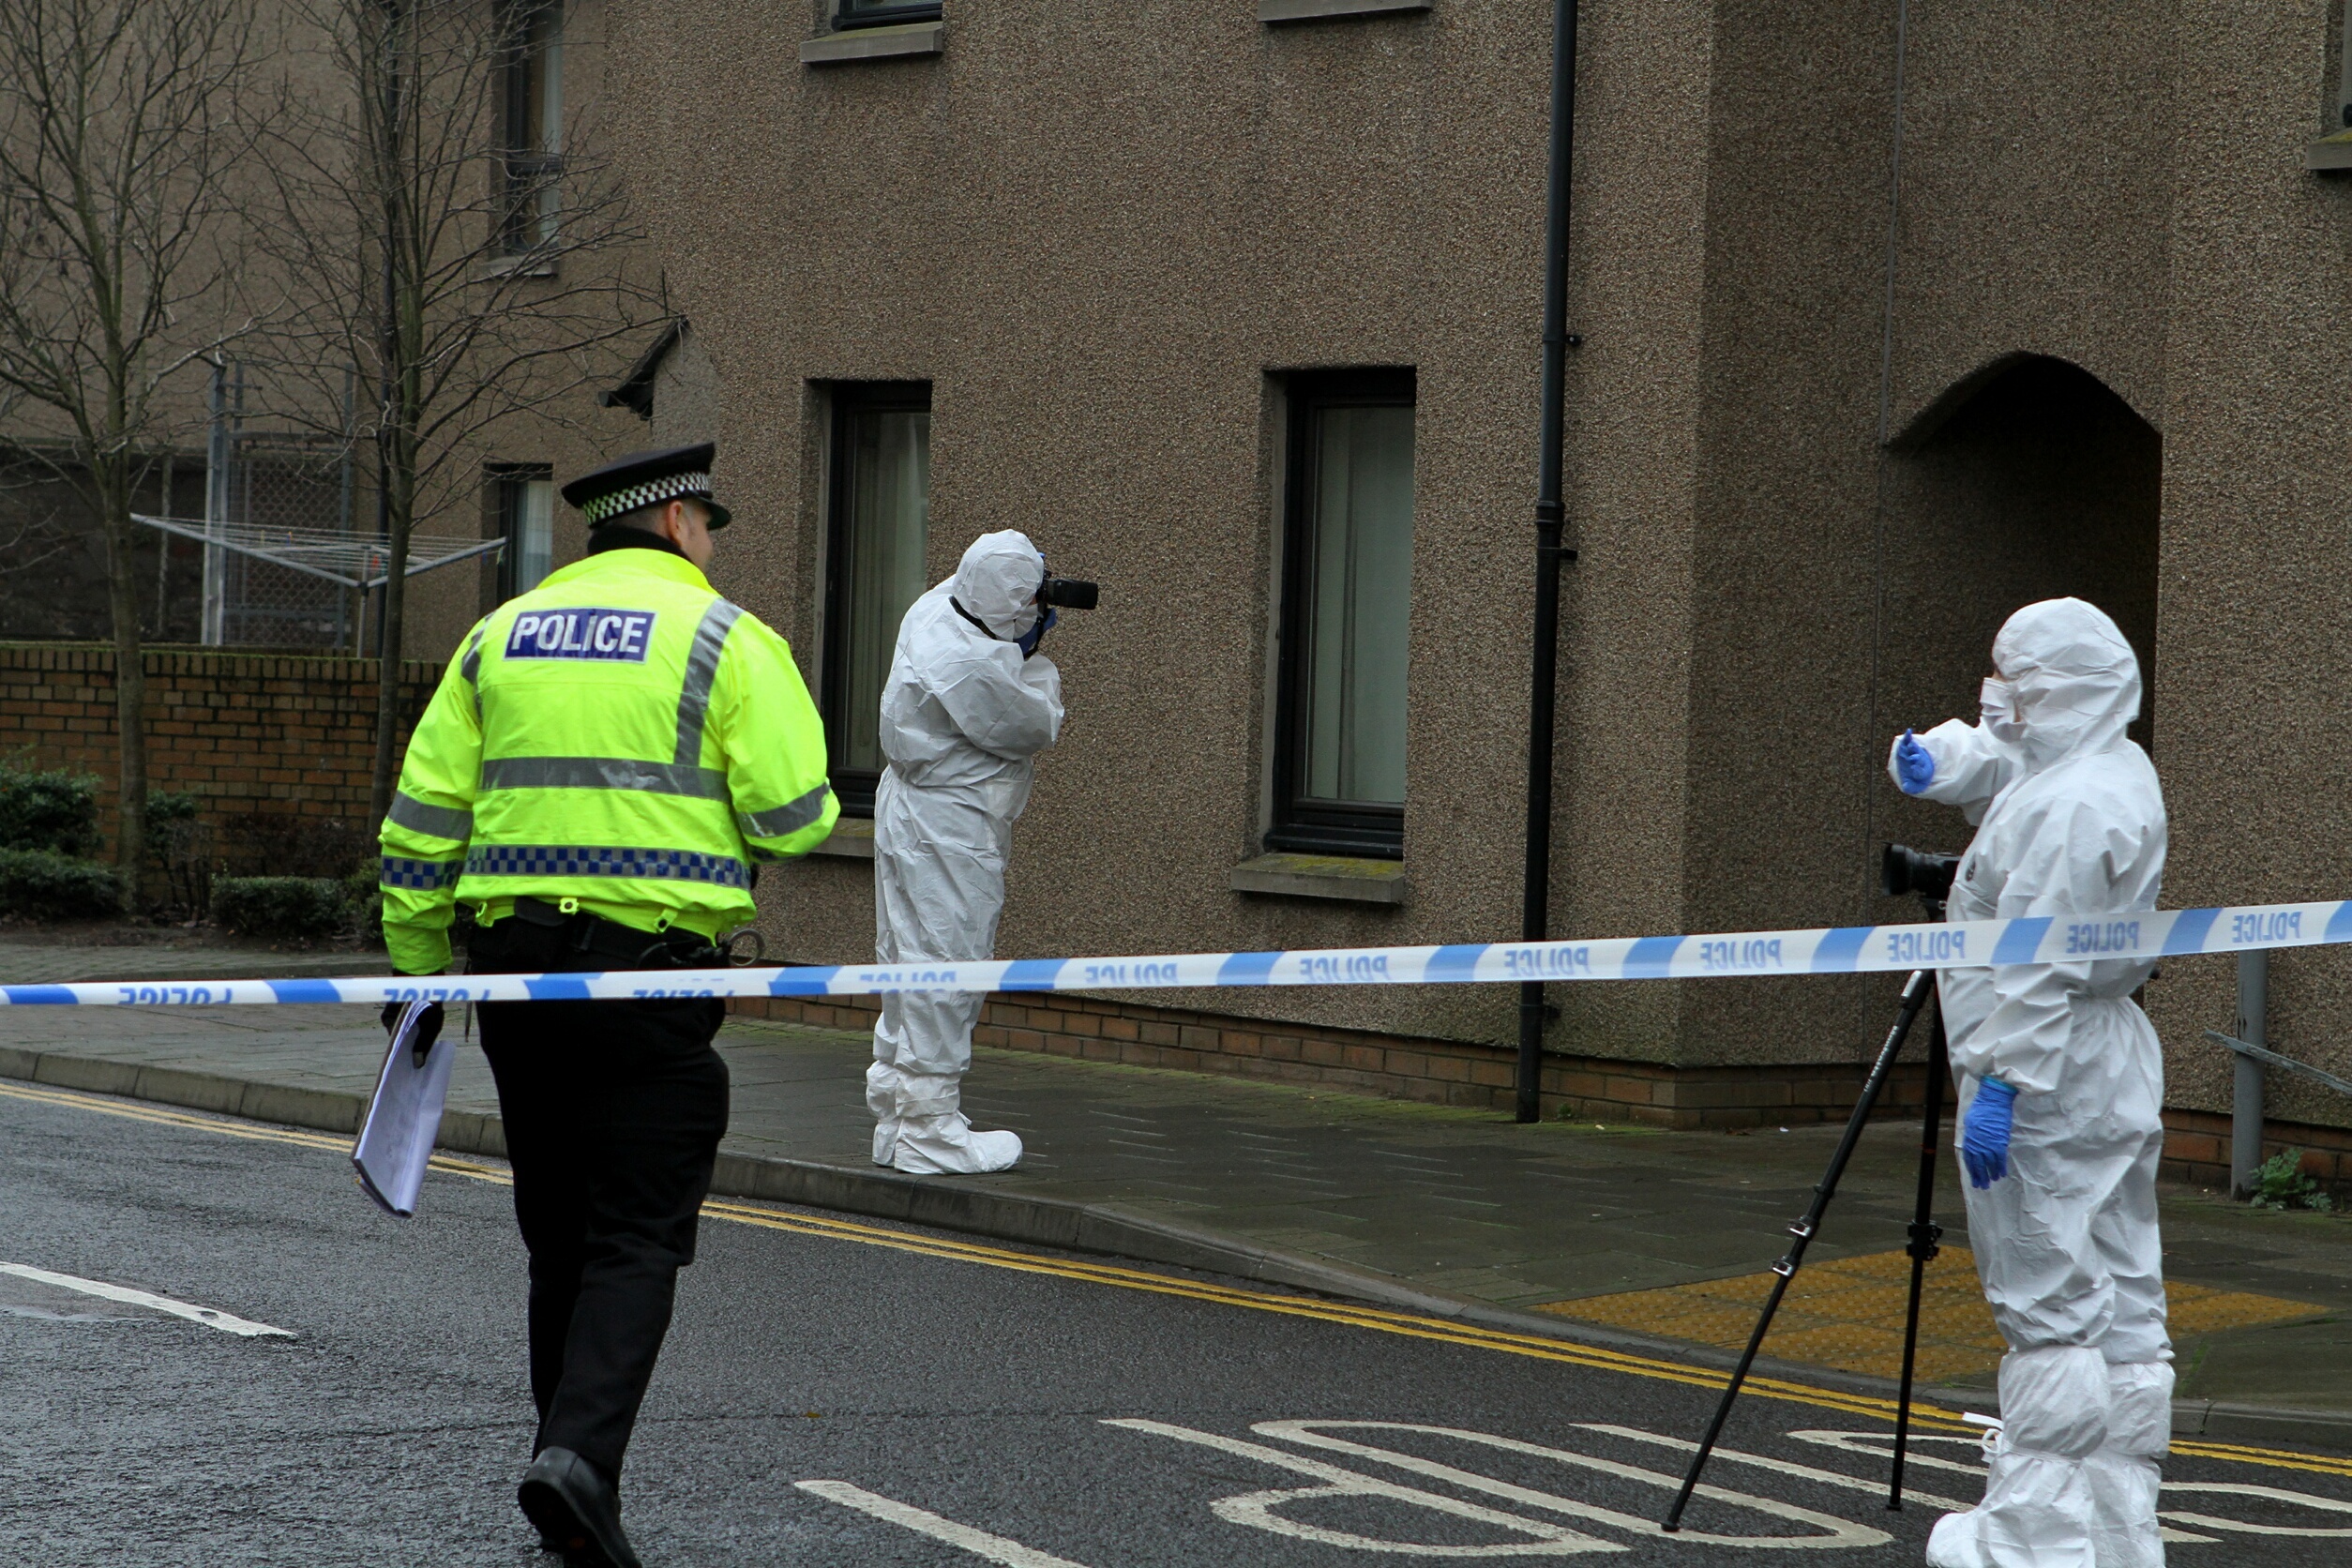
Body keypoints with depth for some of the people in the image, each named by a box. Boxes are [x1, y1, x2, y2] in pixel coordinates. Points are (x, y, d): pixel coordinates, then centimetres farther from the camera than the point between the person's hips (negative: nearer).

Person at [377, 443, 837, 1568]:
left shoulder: (501, 634, 13)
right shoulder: (726, 639, -1)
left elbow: (422, 816, 10)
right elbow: (794, 818, -8)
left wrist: (418, 969, 16)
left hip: (515, 965, 5)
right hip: (649, 968, -5)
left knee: (560, 1239, 15)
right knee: (637, 1239, -3)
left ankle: (571, 1474, 20)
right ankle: (580, 1455, -20)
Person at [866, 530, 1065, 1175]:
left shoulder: (933, 610, 4)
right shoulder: (972, 663, -25)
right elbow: (1036, 727, -13)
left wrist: (1019, 650, 13)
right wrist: (1035, 658, 1)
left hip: (907, 807, 11)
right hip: (951, 829, -10)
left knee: (908, 966, 15)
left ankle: (894, 1120, 22)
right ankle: (930, 1133, -3)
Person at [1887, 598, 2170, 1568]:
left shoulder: (2071, 807, -19)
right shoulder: (2119, 772, 13)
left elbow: (2043, 968, -23)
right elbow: (1990, 757, 30)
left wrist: (2000, 1085, -22)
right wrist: (1933, 760, 11)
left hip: (2049, 1094, -10)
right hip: (2114, 1083, 10)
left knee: (2050, 1308, -8)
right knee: (2122, 1310, 9)